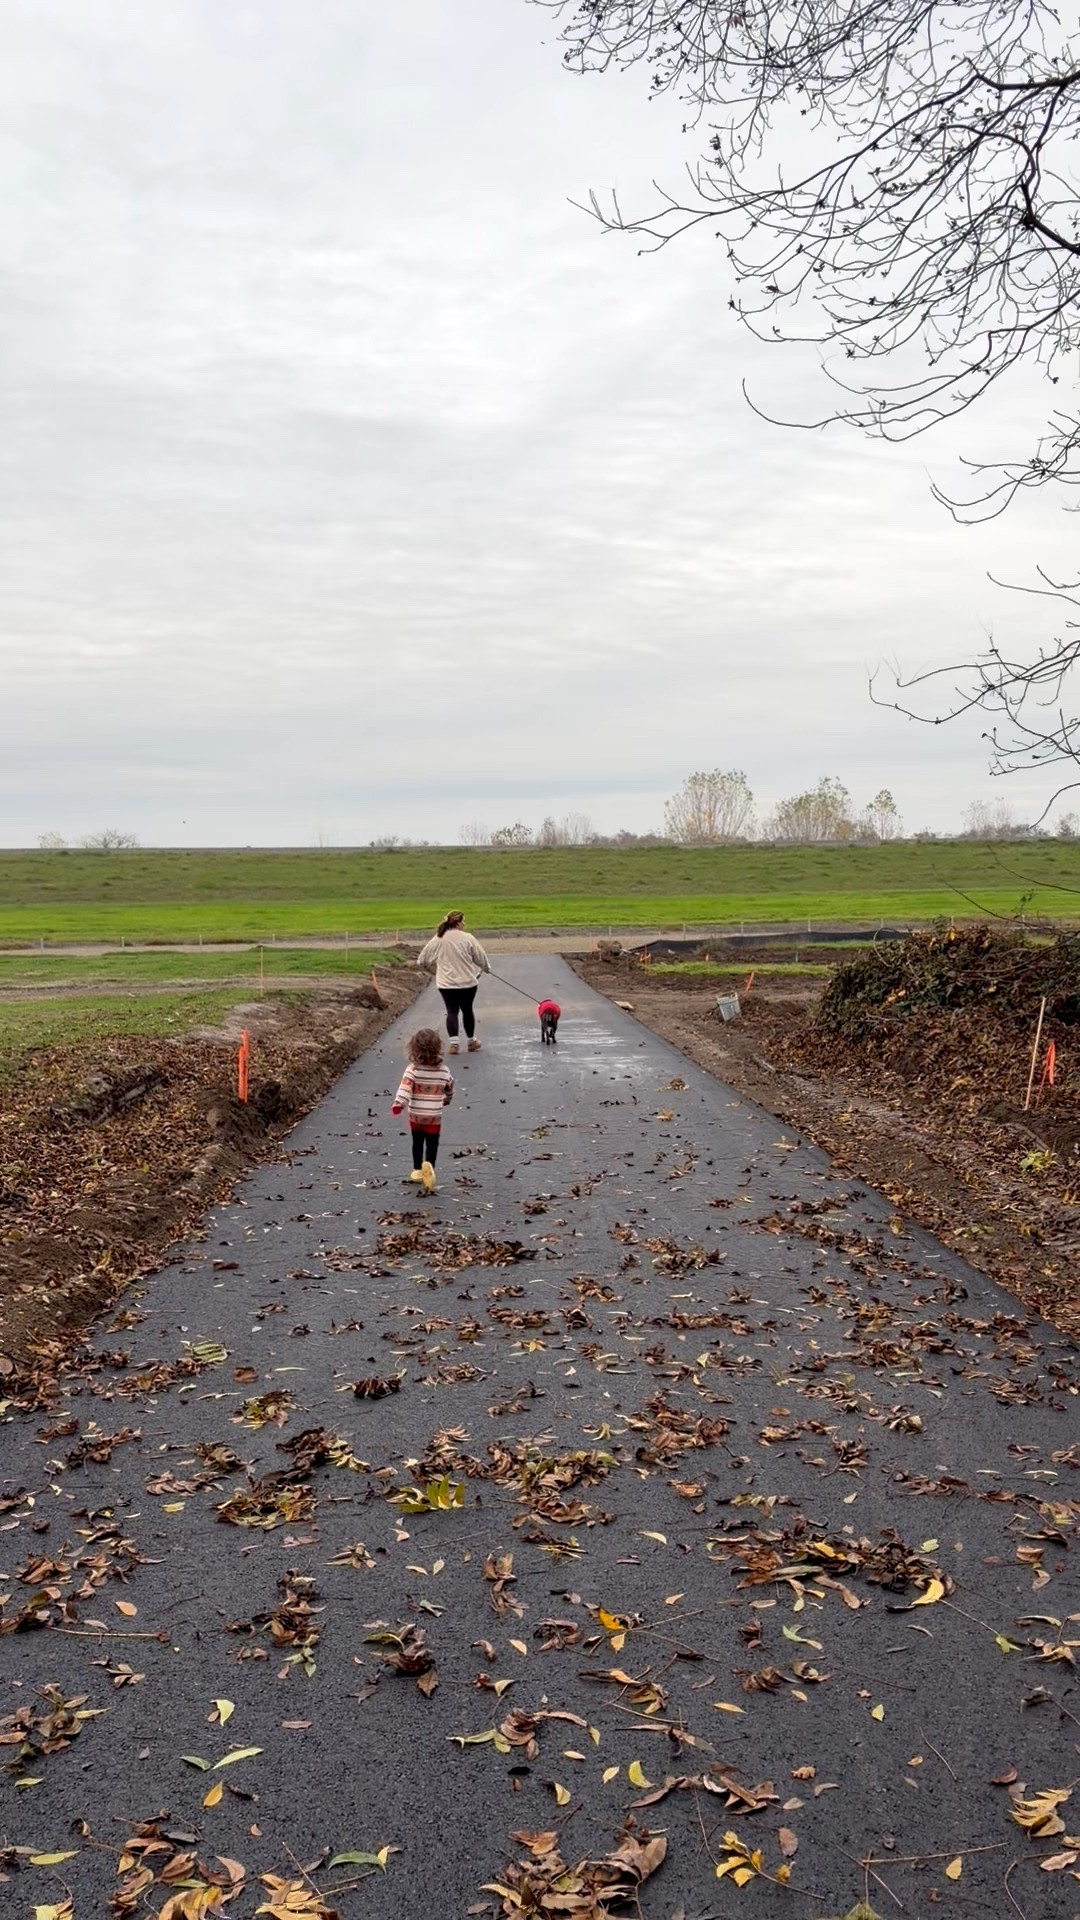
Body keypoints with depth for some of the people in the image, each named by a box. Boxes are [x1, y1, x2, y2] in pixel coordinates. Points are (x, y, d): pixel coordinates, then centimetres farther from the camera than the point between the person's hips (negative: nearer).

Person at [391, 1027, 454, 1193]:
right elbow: (450, 1088, 11)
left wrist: (399, 1103, -31)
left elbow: (405, 1087, -27)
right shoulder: (444, 1071, -5)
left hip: (415, 1115, 0)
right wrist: (447, 1100, 30)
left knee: (417, 1143, 17)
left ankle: (417, 1170, 27)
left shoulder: (413, 1069, -14)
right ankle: (429, 1165, -21)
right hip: (434, 1116, 0)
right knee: (432, 1144, 4)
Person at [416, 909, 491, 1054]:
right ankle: (471, 1041, 24)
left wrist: (435, 971, 24)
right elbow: (480, 957, -2)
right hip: (467, 982, -2)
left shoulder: (438, 939, 0)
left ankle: (453, 1043, -3)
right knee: (467, 1010, 12)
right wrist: (487, 968, 19)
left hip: (446, 983, 2)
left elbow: (423, 959, 6)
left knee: (452, 1011, 7)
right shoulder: (467, 938, -10)